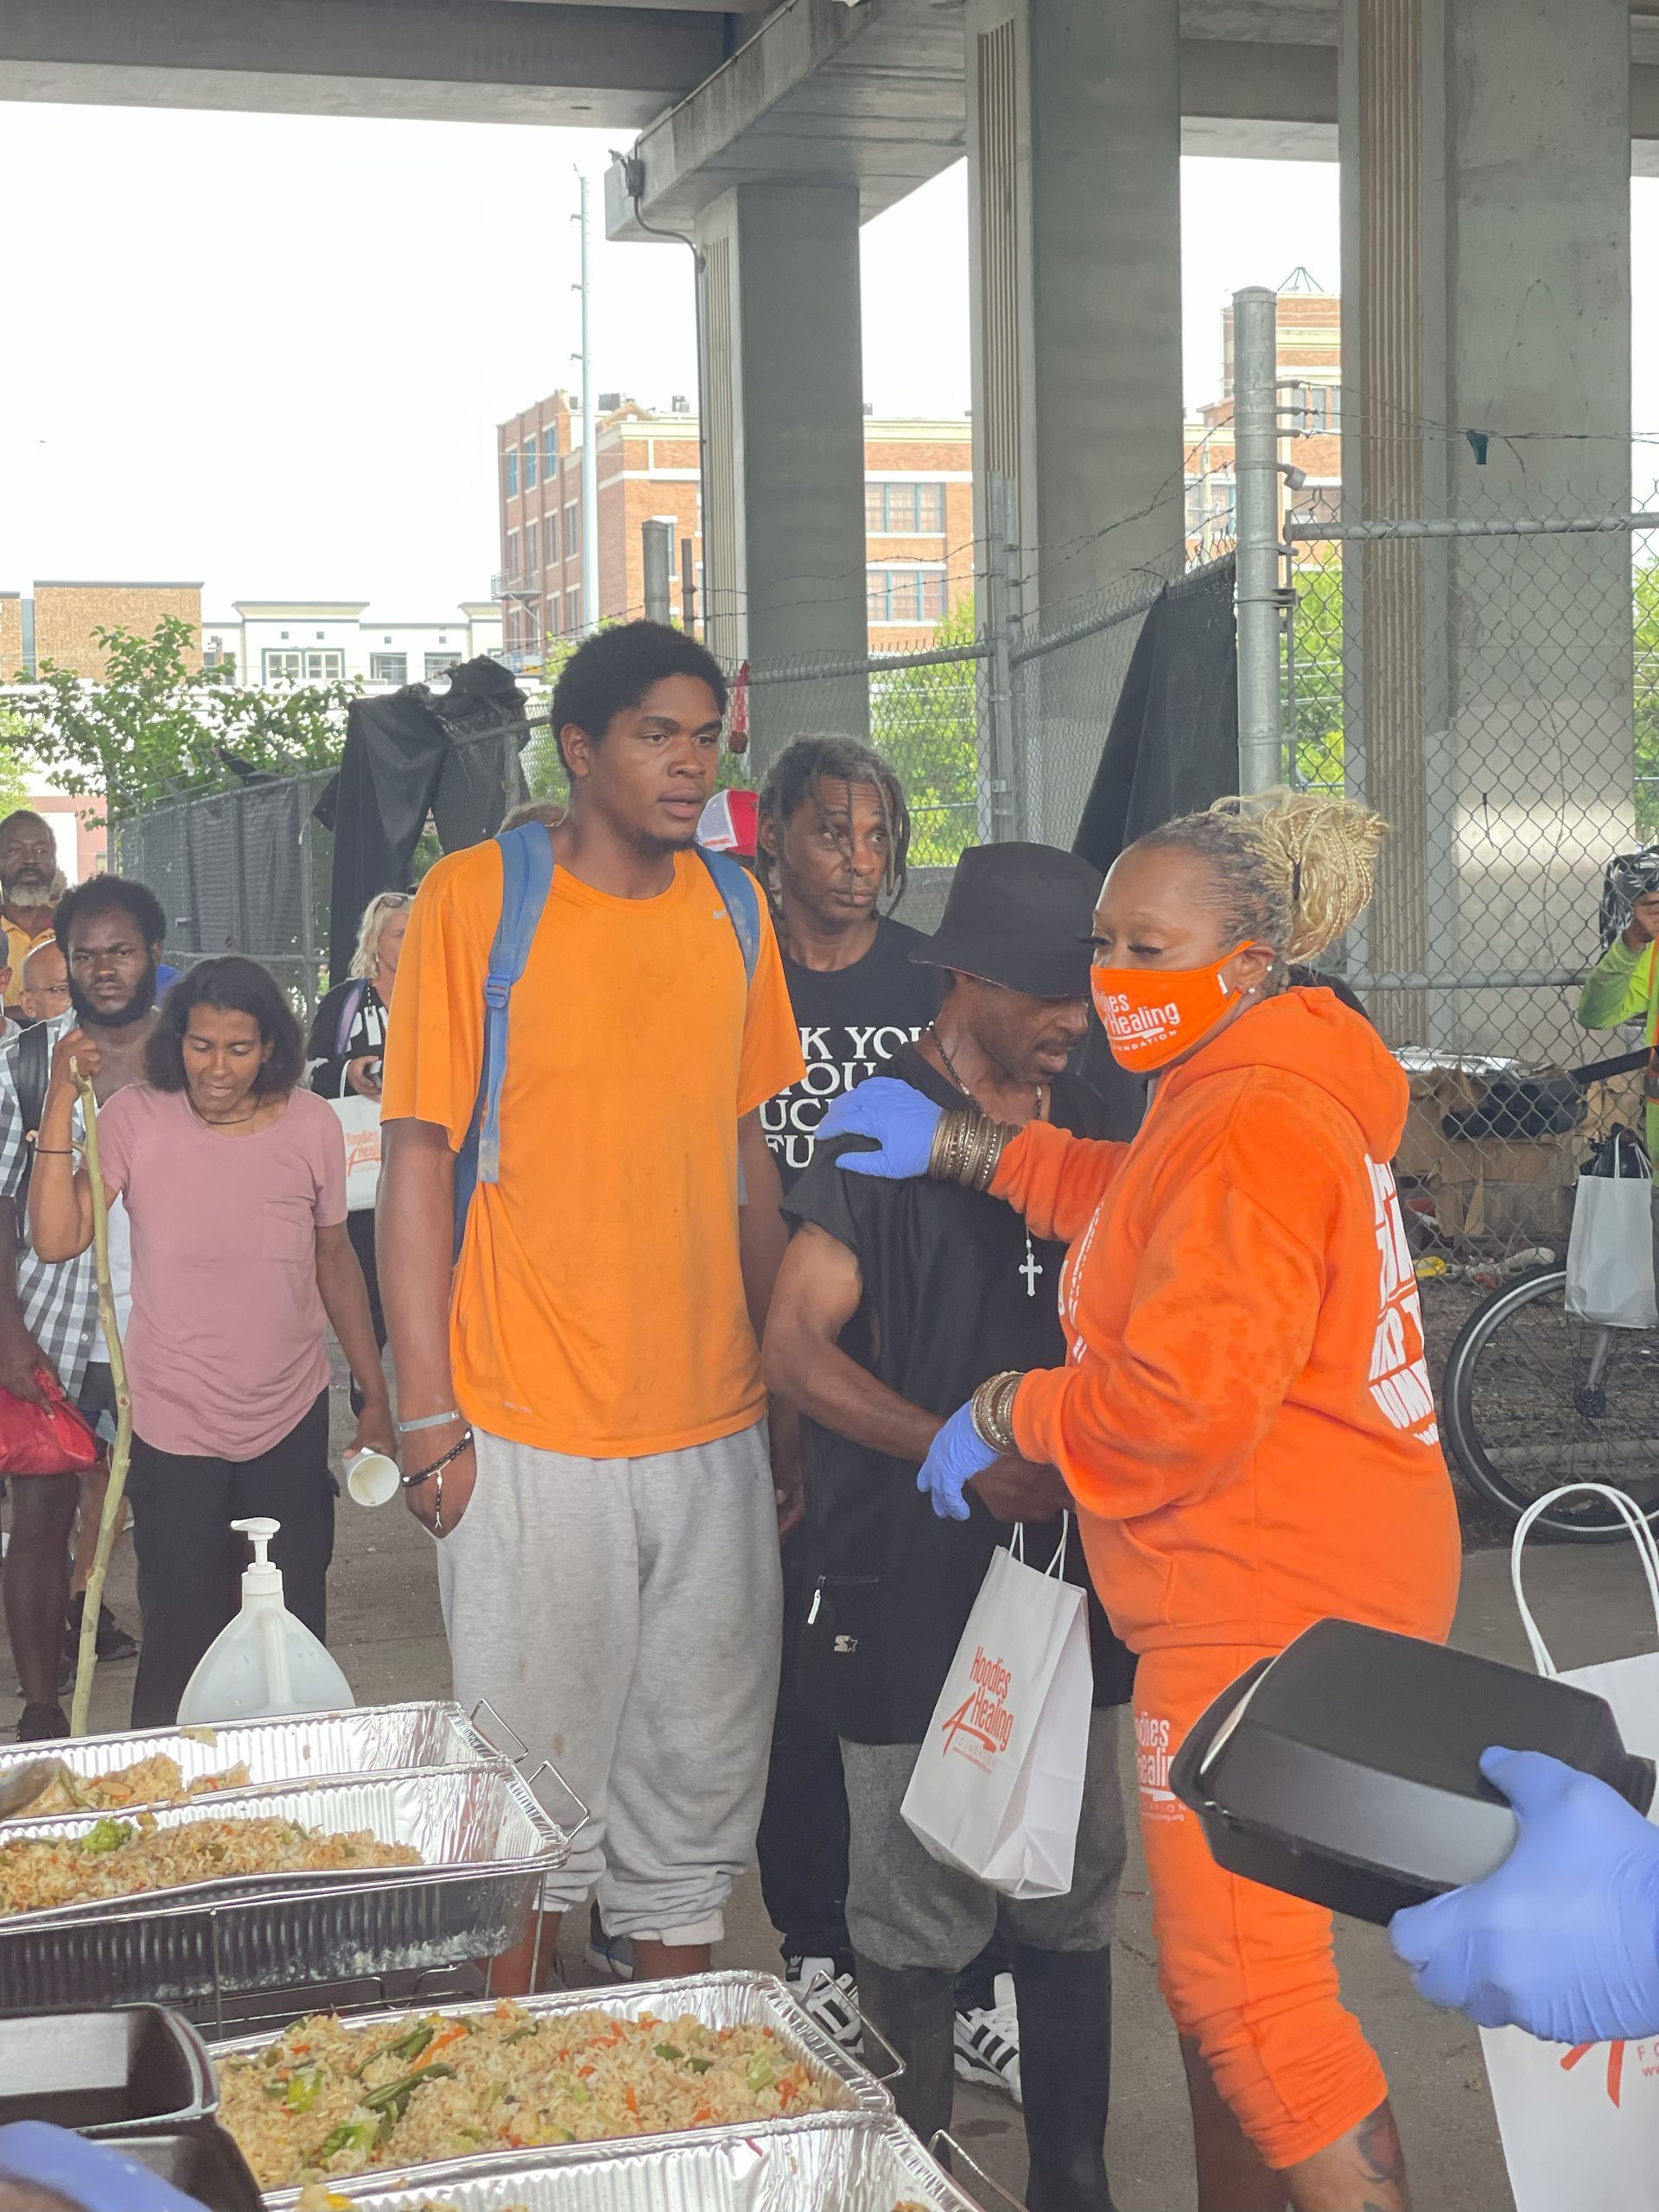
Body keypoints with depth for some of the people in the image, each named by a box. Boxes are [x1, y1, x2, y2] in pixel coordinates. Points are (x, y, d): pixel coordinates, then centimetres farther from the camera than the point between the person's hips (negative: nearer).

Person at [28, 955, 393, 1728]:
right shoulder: (135, 1119, -10)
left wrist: (376, 1399, 8)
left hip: (292, 1423, 2)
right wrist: (61, 1102, -25)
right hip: (174, 1428, -2)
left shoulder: (310, 1125, -5)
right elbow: (56, 1239, -19)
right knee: (182, 1635, 3)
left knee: (294, 1631, 9)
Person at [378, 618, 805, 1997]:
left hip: (716, 1429, 5)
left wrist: (786, 1393, 13)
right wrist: (430, 1417, -11)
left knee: (704, 1785, 14)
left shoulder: (732, 906, 8)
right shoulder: (476, 897, -7)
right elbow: (418, 1159, -7)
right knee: (536, 1798, 4)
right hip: (531, 1436, -5)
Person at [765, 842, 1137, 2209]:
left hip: (1067, 1567, 6)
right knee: (920, 1919, 2)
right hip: (919, 1581, -6)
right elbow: (799, 1349, -12)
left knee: (1074, 1900, 12)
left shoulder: (1085, 1127, 10)